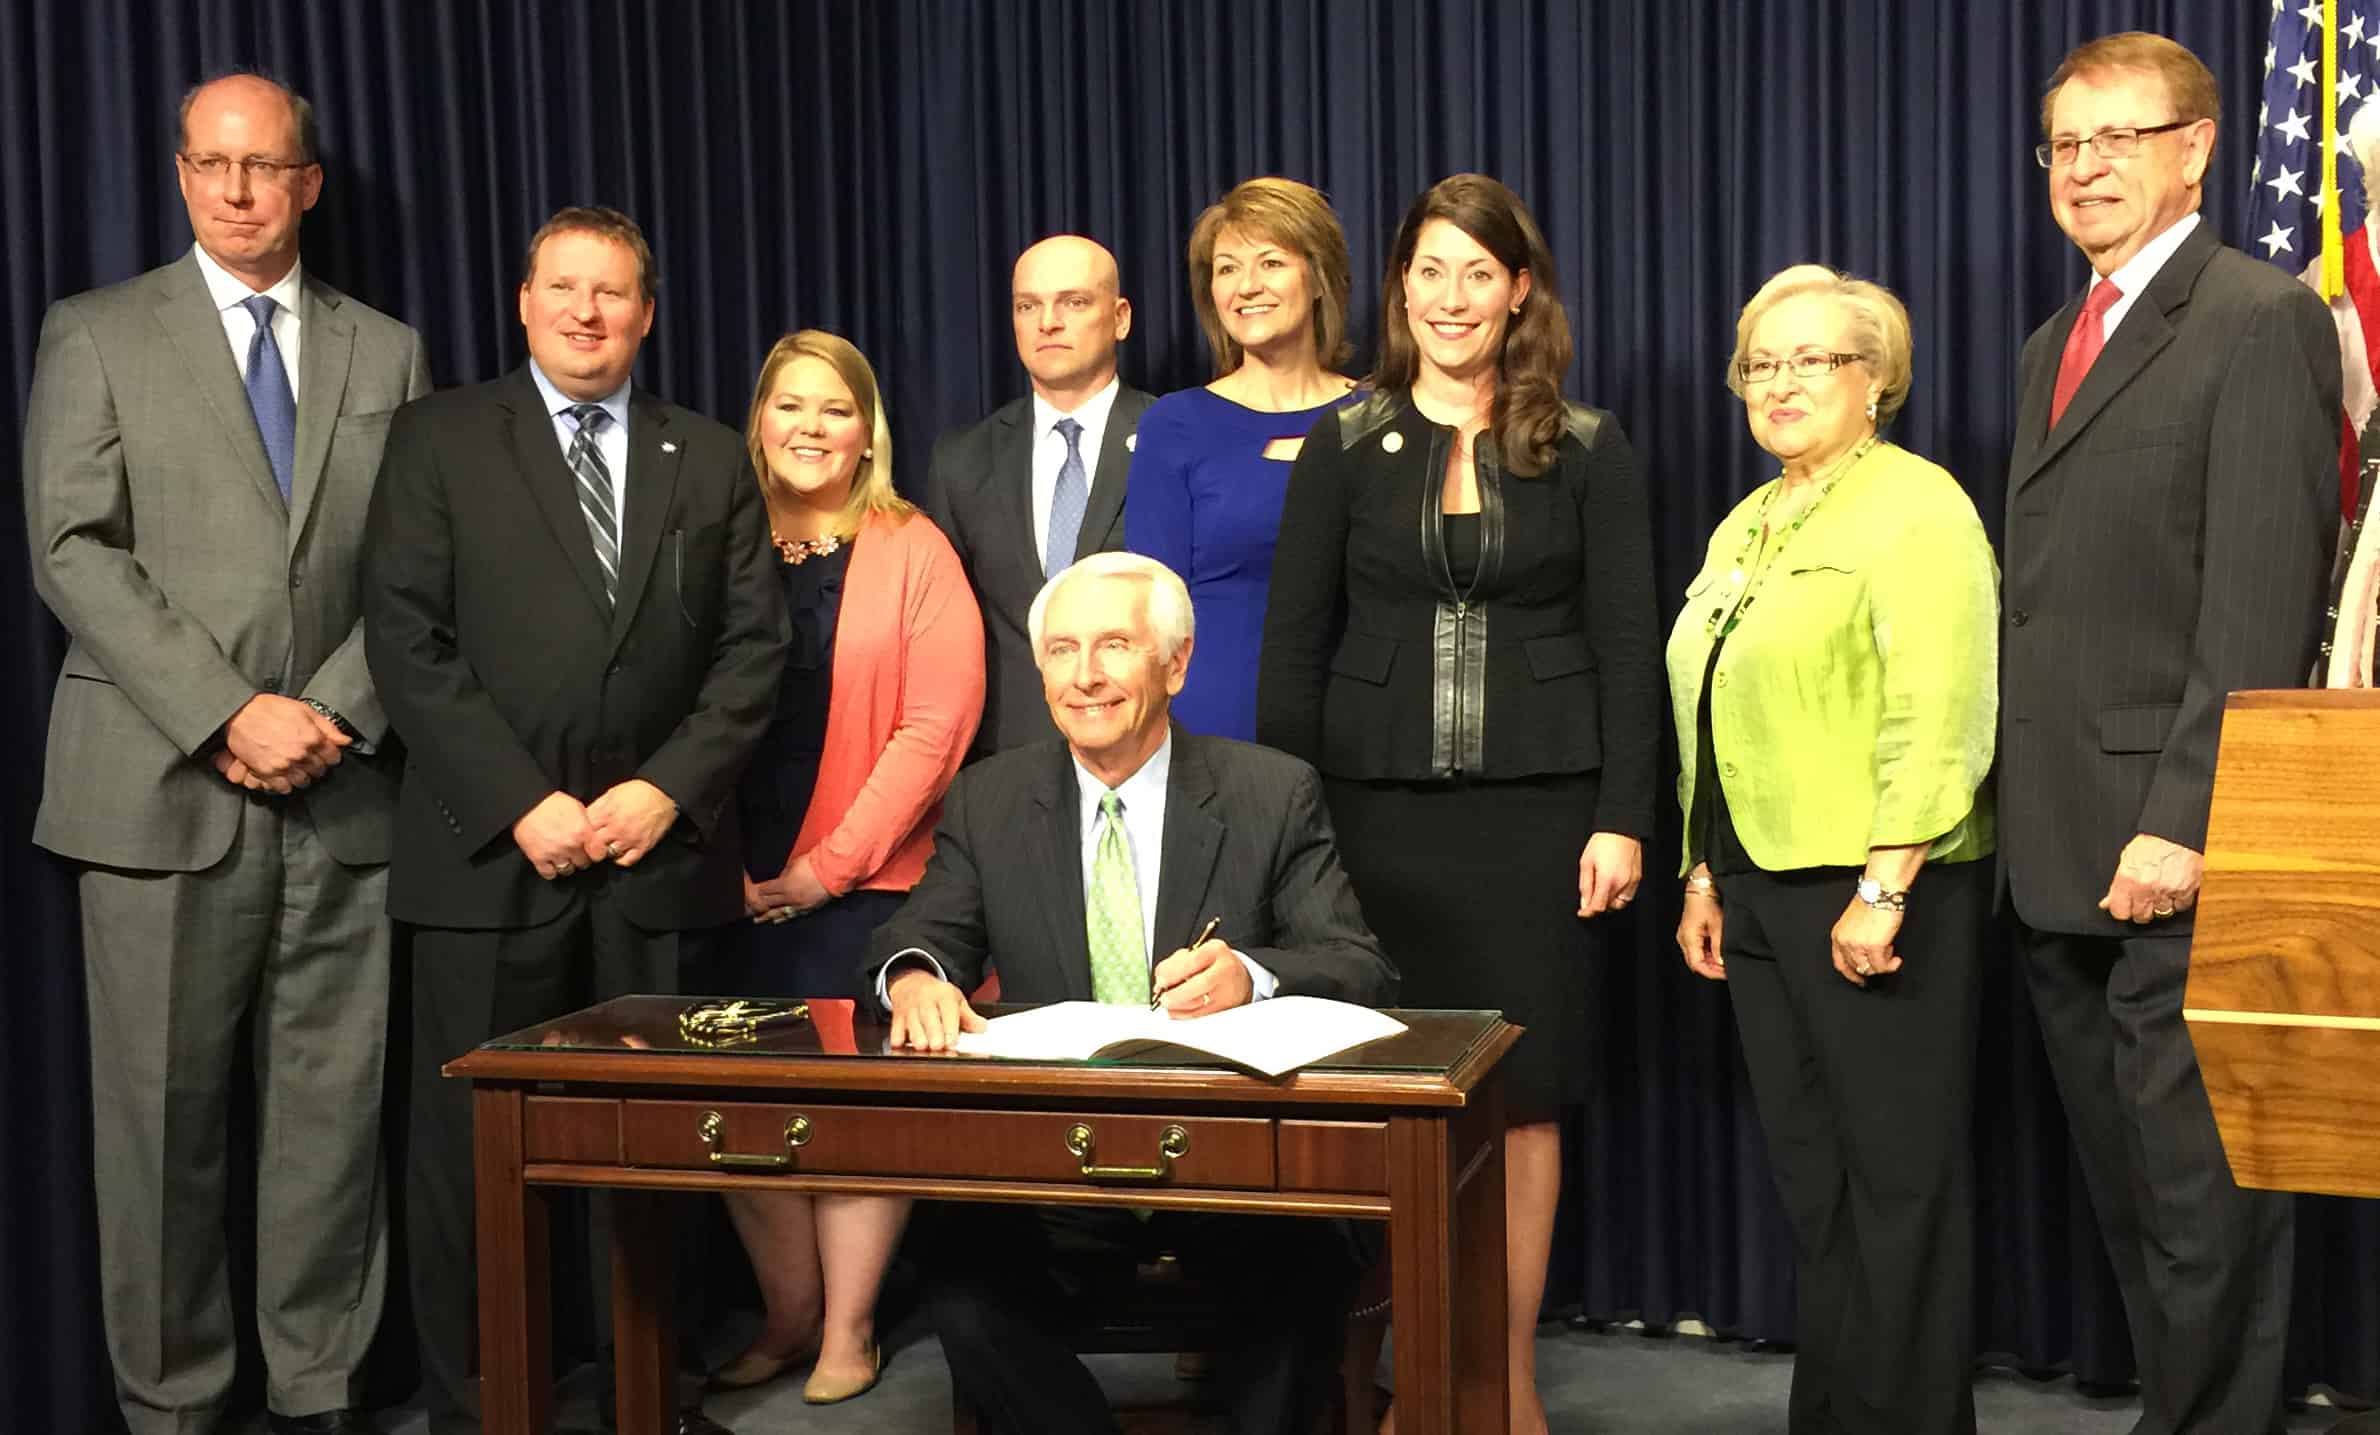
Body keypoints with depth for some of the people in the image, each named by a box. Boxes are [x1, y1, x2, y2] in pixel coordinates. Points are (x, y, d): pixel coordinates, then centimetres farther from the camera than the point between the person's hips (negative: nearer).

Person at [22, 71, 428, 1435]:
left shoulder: (387, 351, 14)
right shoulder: (97, 335, 7)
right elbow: (75, 552, -3)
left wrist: (334, 715, -8)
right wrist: (229, 713, -13)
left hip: (342, 795, 2)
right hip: (163, 790, -2)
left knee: (333, 1107, 4)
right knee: (163, 1114, 2)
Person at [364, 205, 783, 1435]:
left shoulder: (711, 461, 13)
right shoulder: (439, 440, 5)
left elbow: (752, 646, 7)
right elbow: (407, 640, -3)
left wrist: (668, 789, -7)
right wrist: (522, 803, -11)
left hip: (661, 850, 2)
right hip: (490, 855, -2)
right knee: (472, 1145, 3)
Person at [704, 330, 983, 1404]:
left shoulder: (912, 550, -1)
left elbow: (937, 726, -8)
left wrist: (834, 863, -11)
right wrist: (726, 869, -5)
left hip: (870, 885, -3)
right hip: (744, 894, 3)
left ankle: (847, 1330, 13)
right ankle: (790, 1313, 18)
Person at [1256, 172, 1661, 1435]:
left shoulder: (1585, 450, 4)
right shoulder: (1346, 445, 5)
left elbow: (1625, 644, 2)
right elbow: (1293, 643, 4)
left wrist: (1622, 820, -5)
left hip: (1537, 806, 0)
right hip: (1379, 804, 1)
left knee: (1523, 1091, 4)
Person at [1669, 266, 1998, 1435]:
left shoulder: (1916, 507, -8)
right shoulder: (1745, 527, 18)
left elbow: (1939, 717, -17)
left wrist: (1883, 890, -22)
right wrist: (1704, 874, 15)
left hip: (1874, 895, -8)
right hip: (1761, 888, 8)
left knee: (1899, 1176, 1)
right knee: (1809, 1171, 12)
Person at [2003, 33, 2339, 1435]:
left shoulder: (2263, 321, -7)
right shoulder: (2056, 346, 18)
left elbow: (2262, 606, -15)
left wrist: (2181, 822, -20)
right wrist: (2028, 814, 11)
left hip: (2177, 856, -8)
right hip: (2064, 849, 8)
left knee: (2204, 1196, 1)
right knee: (2129, 1194, 15)